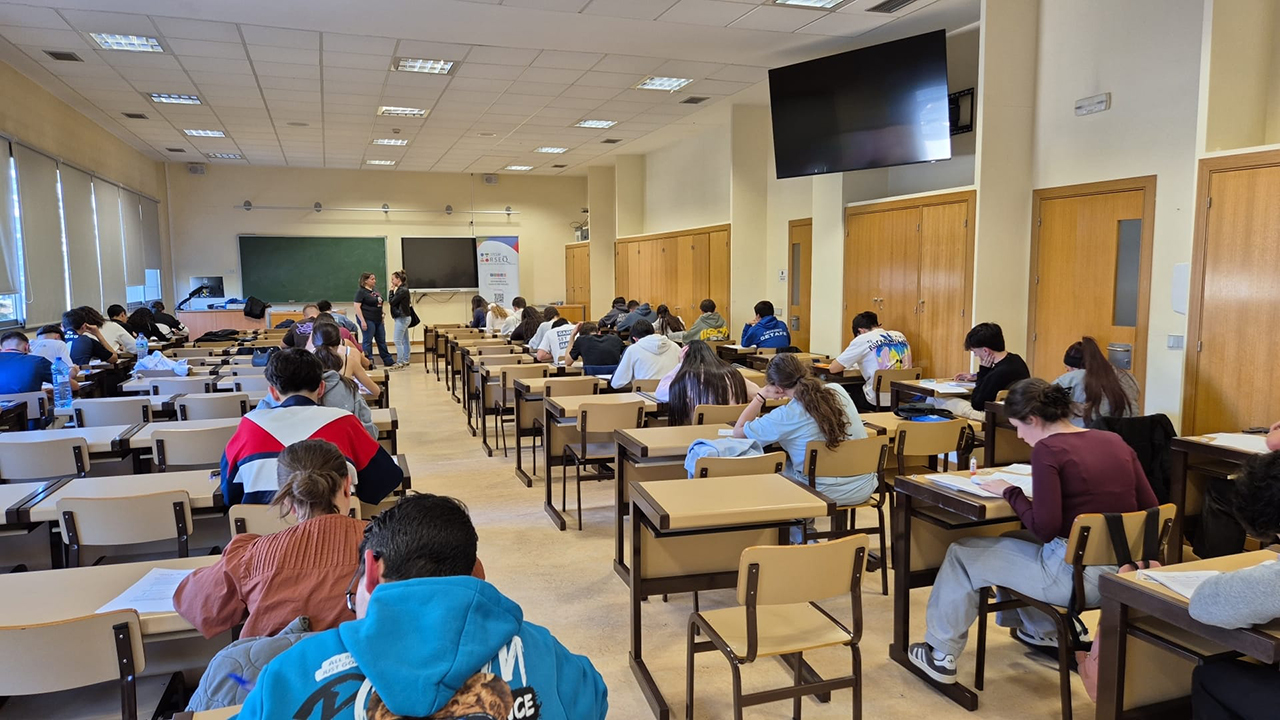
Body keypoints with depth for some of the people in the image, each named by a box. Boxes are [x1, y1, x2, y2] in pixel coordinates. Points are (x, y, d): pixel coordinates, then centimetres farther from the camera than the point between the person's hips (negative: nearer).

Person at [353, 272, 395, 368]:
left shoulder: (375, 290, 13)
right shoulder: (361, 292, -9)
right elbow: (357, 307, -15)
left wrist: (382, 317, 19)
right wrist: (362, 321, -20)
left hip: (378, 320, 8)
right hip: (367, 320, -8)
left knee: (382, 341, 13)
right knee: (368, 341, 0)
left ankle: (388, 361, 21)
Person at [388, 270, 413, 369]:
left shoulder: (402, 290, -18)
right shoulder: (402, 289, 12)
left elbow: (392, 301, -16)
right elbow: (392, 301, 15)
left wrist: (392, 290, -7)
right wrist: (393, 291, 3)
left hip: (402, 318, -10)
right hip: (404, 317, 10)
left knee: (398, 340, -7)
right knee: (405, 340, 14)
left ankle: (400, 362, -4)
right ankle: (406, 361, 20)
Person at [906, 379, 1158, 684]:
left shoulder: (1047, 450, -15)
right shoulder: (1115, 442, 6)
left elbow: (1045, 529, -19)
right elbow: (1150, 508, 8)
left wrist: (1010, 492, -4)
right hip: (1124, 574, 8)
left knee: (962, 554, 9)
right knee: (1017, 542, 32)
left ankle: (941, 655, 20)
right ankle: (1044, 631, 45)